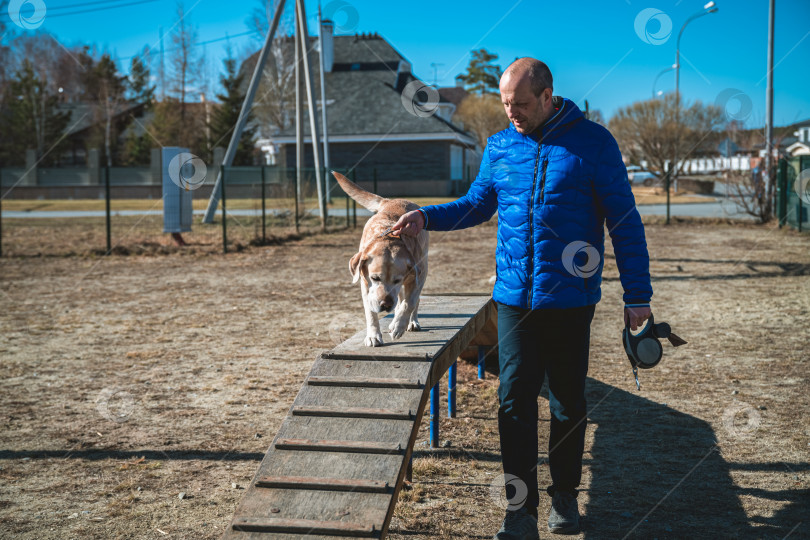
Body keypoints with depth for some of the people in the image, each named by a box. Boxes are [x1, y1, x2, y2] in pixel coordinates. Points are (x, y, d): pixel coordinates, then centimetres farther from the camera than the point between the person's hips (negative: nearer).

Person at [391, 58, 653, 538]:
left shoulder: (593, 142, -4)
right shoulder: (499, 147, 7)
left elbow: (625, 220, -3)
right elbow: (476, 204, 19)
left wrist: (637, 294, -5)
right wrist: (425, 217, 1)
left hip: (571, 299, -2)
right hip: (514, 296, 3)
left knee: (568, 401, 9)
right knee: (515, 399, -2)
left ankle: (565, 495, 27)